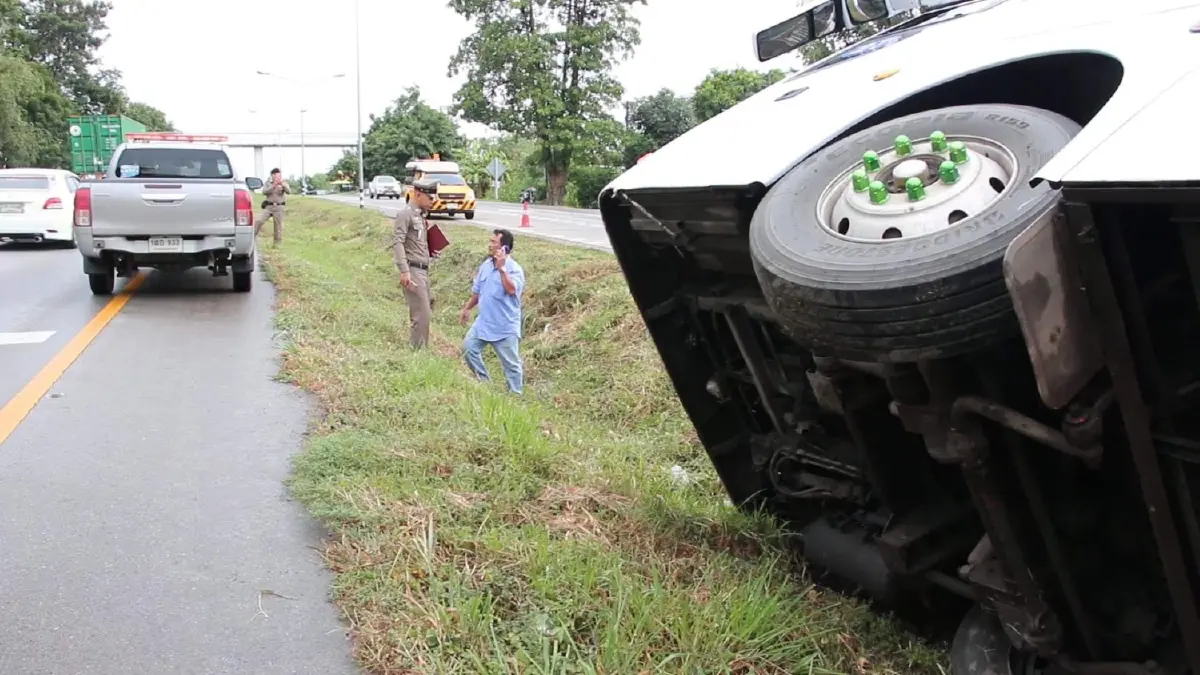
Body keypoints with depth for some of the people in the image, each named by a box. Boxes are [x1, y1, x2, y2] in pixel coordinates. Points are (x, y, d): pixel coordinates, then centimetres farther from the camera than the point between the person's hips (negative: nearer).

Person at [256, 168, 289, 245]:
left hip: (279, 207, 0)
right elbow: (264, 192, -8)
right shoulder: (268, 183, 8)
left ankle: (276, 244, 14)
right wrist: (273, 186, -20)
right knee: (259, 221, -15)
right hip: (268, 206, 0)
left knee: (278, 227, 3)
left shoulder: (283, 183, 6)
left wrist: (282, 184, -29)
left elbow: (289, 192, -12)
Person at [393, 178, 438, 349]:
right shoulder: (405, 214, -11)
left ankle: (417, 349, 23)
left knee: (424, 312, 14)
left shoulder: (420, 215, 16)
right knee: (421, 315, -9)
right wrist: (404, 271, -26)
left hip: (423, 270, 9)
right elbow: (398, 243, -19)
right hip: (413, 270, -9)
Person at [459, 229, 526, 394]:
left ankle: (516, 394, 12)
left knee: (511, 363, 1)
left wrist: (501, 268, -35)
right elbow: (477, 291, 19)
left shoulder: (514, 269, -15)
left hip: (505, 326, -7)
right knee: (468, 348, 5)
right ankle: (484, 382, 18)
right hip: (484, 322, 7)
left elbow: (512, 290, -34)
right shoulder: (486, 265, 7)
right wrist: (467, 308, 21)